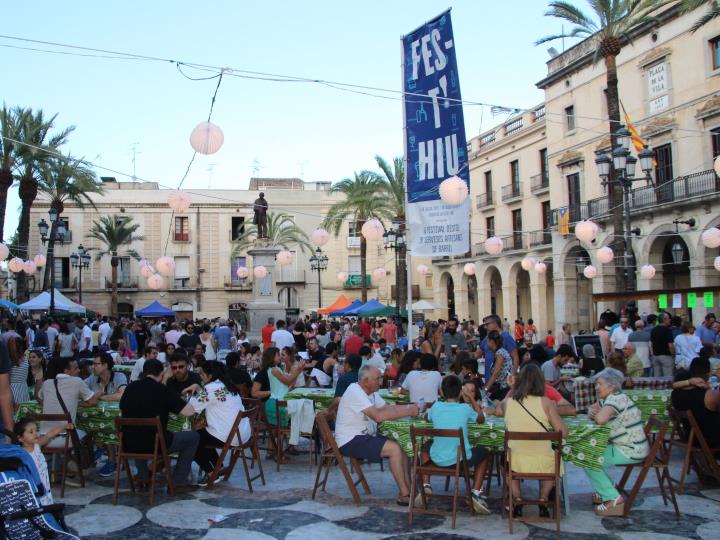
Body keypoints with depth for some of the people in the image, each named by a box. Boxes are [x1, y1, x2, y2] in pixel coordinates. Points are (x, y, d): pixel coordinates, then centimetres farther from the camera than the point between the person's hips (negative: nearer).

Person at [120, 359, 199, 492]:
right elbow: (190, 411, -13)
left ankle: (143, 478, 36)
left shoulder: (130, 387, 2)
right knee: (193, 437, 13)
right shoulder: (162, 390, -11)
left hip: (129, 446, 5)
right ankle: (178, 483, 13)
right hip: (154, 445, -5)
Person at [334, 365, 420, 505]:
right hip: (350, 441, -10)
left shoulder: (371, 392, 10)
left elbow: (387, 408, 11)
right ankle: (404, 495, -9)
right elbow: (378, 416, -29)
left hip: (364, 436, 10)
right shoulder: (355, 391, -21)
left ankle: (408, 488, 3)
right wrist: (407, 412, -24)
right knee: (394, 448, -19)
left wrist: (410, 407, -4)